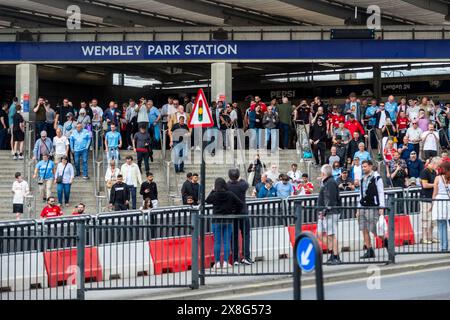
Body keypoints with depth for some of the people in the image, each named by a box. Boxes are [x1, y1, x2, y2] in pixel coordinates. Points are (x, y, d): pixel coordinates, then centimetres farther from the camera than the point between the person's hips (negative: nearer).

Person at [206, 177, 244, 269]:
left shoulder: (214, 195, -10)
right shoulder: (230, 194, -5)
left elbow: (207, 200, 11)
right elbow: (240, 204, -3)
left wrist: (213, 191, 11)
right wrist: (235, 213, 7)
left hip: (216, 221, -1)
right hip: (228, 221, 1)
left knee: (217, 242, 4)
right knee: (227, 242, 4)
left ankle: (217, 262, 4)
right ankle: (225, 262, 3)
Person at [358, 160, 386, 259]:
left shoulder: (377, 178, -3)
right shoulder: (362, 179, 17)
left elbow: (381, 193, -6)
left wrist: (381, 208, -13)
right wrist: (358, 209, 16)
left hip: (373, 207, -7)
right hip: (363, 207, 7)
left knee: (374, 230, -7)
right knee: (364, 230, 1)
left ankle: (386, 242, 16)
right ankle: (369, 251, 5)